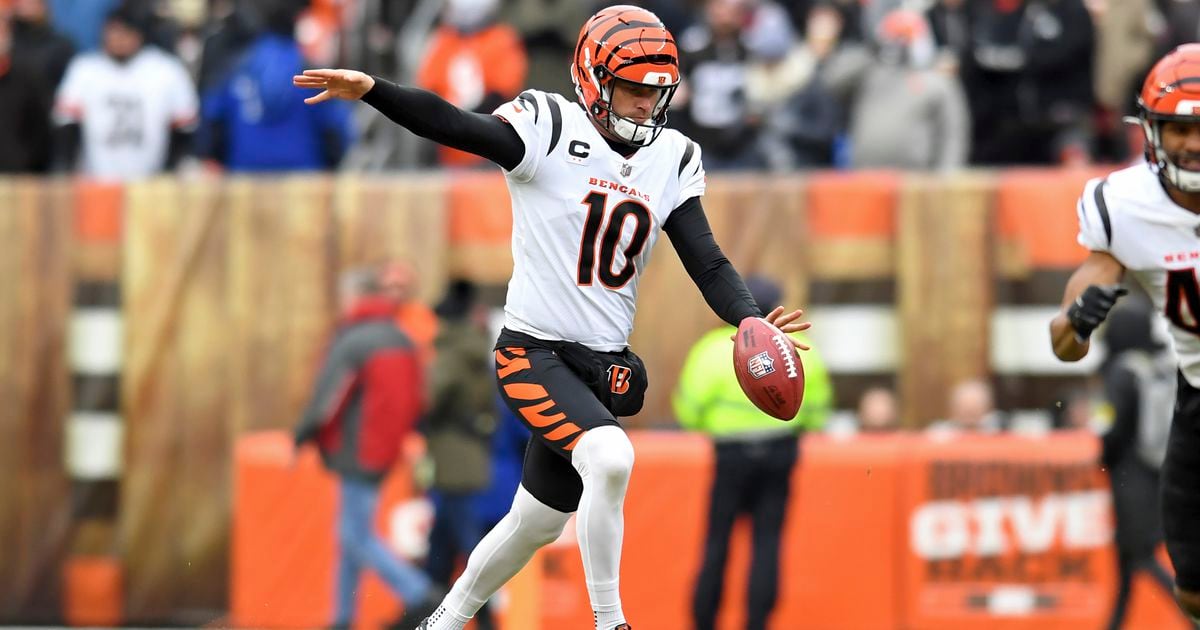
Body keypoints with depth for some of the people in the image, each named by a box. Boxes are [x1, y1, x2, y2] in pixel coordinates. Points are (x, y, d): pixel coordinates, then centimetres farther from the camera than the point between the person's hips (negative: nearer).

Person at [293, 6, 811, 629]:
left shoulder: (672, 158, 6)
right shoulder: (550, 129, -11)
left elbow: (706, 262, 1)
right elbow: (456, 127, -27)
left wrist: (751, 321, -19)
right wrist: (372, 90, -45)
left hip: (603, 366, 6)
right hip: (534, 353, -6)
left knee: (537, 524, 15)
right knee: (610, 458, -30)